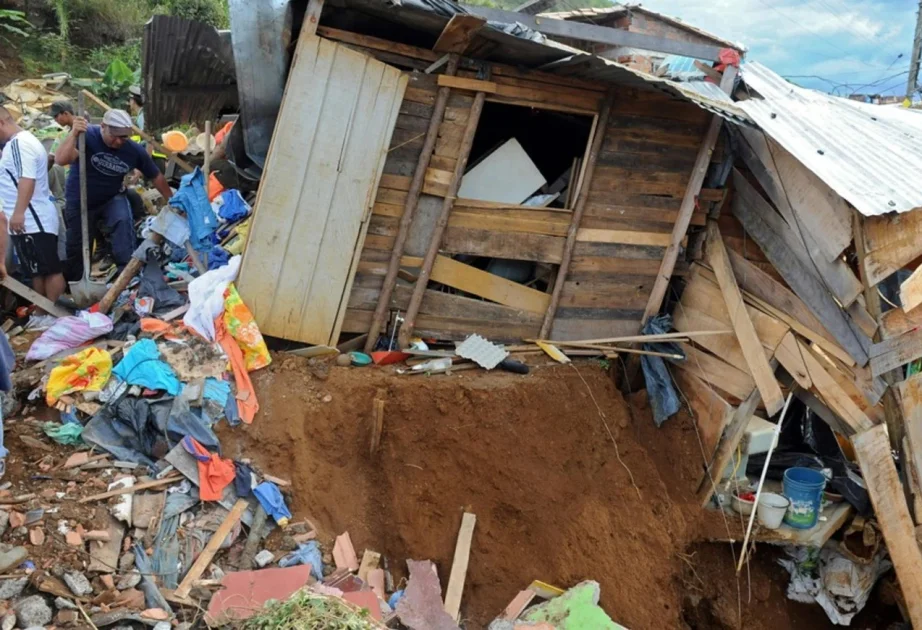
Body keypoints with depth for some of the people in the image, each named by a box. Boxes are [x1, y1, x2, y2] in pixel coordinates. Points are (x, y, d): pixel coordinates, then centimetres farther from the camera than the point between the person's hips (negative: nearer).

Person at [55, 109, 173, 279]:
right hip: (79, 201, -1)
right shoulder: (87, 135, -24)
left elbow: (156, 177, -3)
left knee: (123, 221, -31)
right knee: (76, 247, 10)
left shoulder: (134, 150, -16)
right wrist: (74, 133, -51)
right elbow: (61, 160, -38)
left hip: (111, 198, 1)